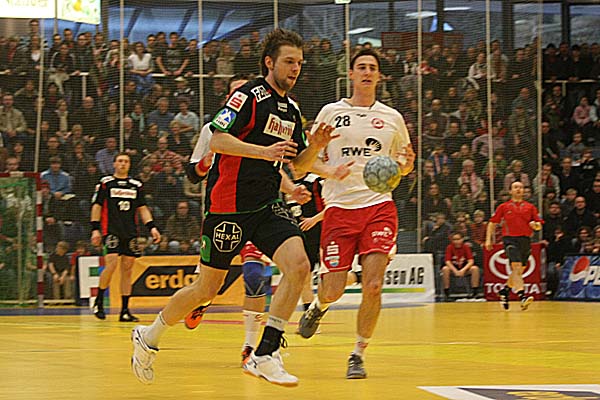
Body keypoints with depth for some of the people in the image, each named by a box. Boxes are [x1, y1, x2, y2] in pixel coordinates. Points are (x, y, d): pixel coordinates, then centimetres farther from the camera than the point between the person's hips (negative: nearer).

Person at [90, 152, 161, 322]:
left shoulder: (136, 185, 15)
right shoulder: (105, 183, 4)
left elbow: (142, 209, 17)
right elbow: (96, 206, 3)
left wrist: (151, 227, 5)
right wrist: (95, 229, -6)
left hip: (130, 232, 4)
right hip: (111, 230, -4)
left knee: (127, 270, 2)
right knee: (111, 265, -18)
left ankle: (125, 311, 5)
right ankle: (99, 301, 2)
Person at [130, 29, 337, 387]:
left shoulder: (291, 111, 14)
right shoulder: (249, 96, -10)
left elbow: (298, 166, 20)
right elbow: (217, 140, -20)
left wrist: (315, 147, 0)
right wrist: (263, 151, -28)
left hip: (267, 206, 7)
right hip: (229, 206, -6)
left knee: (299, 264, -18)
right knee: (208, 288, 3)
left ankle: (265, 356, -15)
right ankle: (150, 337, 28)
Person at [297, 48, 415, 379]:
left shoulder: (392, 118, 13)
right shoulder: (331, 112, 7)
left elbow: (403, 165, 23)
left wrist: (406, 163, -1)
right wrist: (331, 171, -11)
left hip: (379, 206, 1)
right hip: (340, 206, -1)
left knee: (373, 286, -13)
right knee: (334, 290, -3)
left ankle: (358, 355, 2)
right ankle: (318, 306, 35)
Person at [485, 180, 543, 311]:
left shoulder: (530, 207, 14)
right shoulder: (503, 207, 9)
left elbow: (539, 225, 14)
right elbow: (492, 223, 13)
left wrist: (535, 225, -9)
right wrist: (488, 239, 5)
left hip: (525, 240, 4)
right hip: (510, 239, -4)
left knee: (518, 271, 9)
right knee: (516, 267, -21)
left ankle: (505, 290, 34)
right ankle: (522, 296, -32)